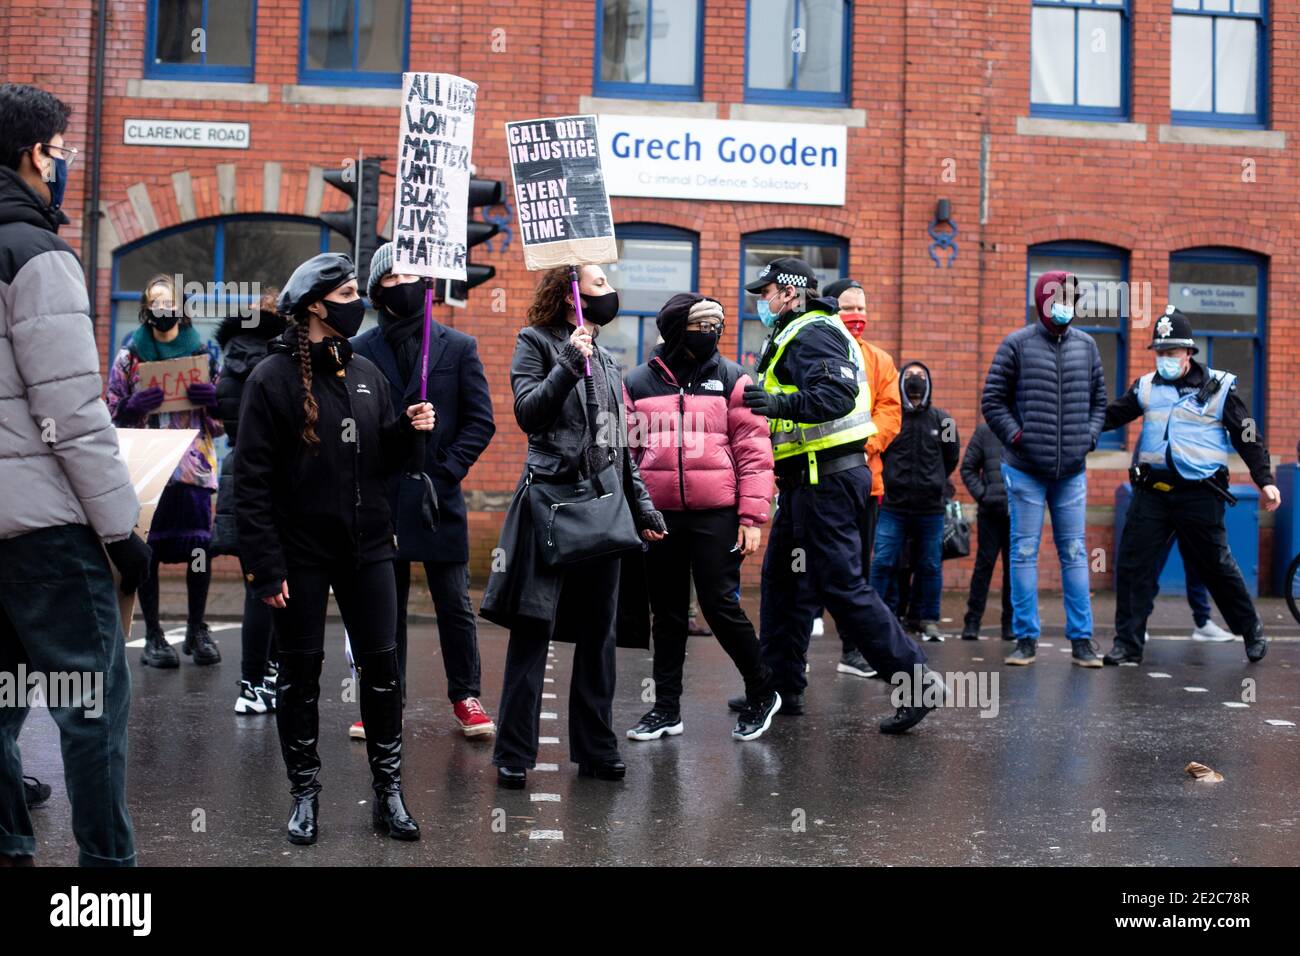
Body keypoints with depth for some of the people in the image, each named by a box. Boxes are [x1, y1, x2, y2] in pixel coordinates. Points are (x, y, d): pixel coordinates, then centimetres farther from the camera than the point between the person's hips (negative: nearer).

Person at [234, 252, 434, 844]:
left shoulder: (365, 373, 9)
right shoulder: (272, 378, -8)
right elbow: (252, 480, -10)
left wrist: (407, 430, -7)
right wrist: (265, 567, -15)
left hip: (366, 549, 5)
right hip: (301, 552, -4)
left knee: (381, 665, 5)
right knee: (301, 672, 7)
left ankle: (387, 791, 17)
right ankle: (305, 794, 21)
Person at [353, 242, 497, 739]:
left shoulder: (459, 347, 6)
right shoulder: (359, 350, 5)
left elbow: (480, 421, 3)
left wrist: (447, 470, -7)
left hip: (439, 495, 0)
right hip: (380, 499, 1)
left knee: (455, 605, 4)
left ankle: (465, 697, 18)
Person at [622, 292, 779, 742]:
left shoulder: (732, 379, 1)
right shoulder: (637, 383, 6)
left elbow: (754, 450, -2)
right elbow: (626, 451, 10)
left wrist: (752, 516, -8)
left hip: (716, 514, -3)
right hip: (659, 515, 3)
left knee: (720, 605, -3)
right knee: (667, 613, 11)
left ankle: (762, 694, 17)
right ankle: (666, 707, 22)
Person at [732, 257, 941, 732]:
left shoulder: (812, 334, -13)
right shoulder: (794, 336, 21)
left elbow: (836, 394, -28)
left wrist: (781, 403, -37)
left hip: (825, 479, -11)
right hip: (809, 480, 11)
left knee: (841, 585, -10)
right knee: (782, 579, 14)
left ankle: (915, 679, -5)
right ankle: (781, 684, 21)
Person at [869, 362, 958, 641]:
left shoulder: (941, 419, 6)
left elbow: (951, 458, 18)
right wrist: (892, 481, 9)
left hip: (931, 508, 2)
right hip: (893, 506, -2)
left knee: (930, 566, 8)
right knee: (883, 563, -4)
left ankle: (929, 620, 19)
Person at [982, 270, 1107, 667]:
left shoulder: (1086, 346, 10)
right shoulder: (1017, 344, -1)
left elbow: (1099, 400, 18)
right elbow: (992, 401, 0)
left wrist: (1089, 436, 3)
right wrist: (1017, 437, -9)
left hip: (1072, 471, 3)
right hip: (1025, 470, -3)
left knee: (1075, 553, 5)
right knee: (1024, 552, 1)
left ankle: (1081, 639, 11)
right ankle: (1026, 639, 8)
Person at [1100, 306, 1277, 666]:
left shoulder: (1219, 387, 2)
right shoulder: (1146, 387, 11)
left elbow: (1248, 436, 3)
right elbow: (1110, 416, 13)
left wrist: (1265, 481, -2)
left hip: (1199, 494, -3)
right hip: (1152, 489, 3)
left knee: (1216, 565, 4)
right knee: (1132, 565, -2)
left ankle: (1251, 630, 26)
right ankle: (1128, 645, 5)